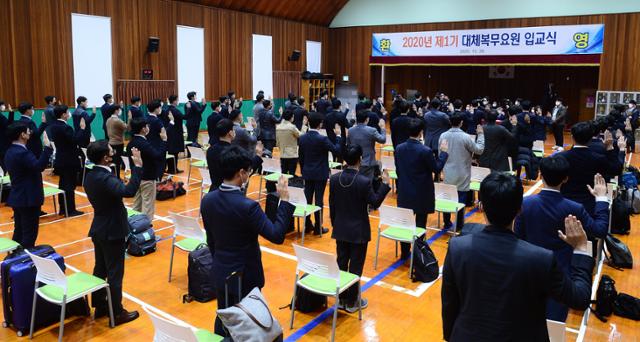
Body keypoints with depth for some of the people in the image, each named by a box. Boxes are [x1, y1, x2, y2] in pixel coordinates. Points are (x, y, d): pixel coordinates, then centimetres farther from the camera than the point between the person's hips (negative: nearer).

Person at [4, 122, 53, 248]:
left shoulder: (10, 152, 11)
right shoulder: (22, 153, -21)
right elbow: (39, 166, -34)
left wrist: (39, 173, 19)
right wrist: (47, 147, -33)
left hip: (17, 197, 10)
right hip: (28, 199, -10)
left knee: (19, 231, 18)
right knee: (30, 233, -2)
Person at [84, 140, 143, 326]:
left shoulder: (91, 176, 5)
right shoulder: (105, 178, -26)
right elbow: (128, 191, -41)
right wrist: (137, 166, -37)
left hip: (99, 229, 9)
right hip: (112, 232, -9)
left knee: (100, 269, 19)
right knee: (115, 273, 2)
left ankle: (99, 306, 31)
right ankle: (117, 313, 12)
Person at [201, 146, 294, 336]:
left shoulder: (207, 200, -6)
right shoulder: (248, 206, -27)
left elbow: (210, 240, 6)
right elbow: (276, 235, -22)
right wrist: (284, 200, -19)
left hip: (220, 272, 6)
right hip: (245, 275, -6)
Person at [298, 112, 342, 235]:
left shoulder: (302, 138, 0)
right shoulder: (322, 139, -18)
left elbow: (300, 157, 7)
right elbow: (336, 150, -13)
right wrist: (338, 136, -3)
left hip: (307, 173, 5)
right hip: (320, 174, -5)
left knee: (307, 199, 12)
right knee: (319, 200, 2)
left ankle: (307, 225, 19)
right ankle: (318, 227, 8)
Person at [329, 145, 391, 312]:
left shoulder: (334, 178, -5)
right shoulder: (364, 182, -21)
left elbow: (332, 205, 3)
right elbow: (375, 203, -9)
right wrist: (385, 184, -4)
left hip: (340, 230, 5)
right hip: (359, 231, -5)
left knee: (341, 265, 15)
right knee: (355, 267, 7)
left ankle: (340, 299, 26)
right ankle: (351, 302, 18)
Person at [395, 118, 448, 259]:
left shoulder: (399, 148, -4)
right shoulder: (425, 150, -20)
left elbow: (398, 170, 5)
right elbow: (437, 169, -8)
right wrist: (444, 152, 2)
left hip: (404, 193, 5)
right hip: (421, 194, -4)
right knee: (420, 225, 7)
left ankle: (404, 252, 24)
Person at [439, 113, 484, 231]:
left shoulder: (443, 136, -5)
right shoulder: (465, 137, -17)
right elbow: (479, 150, -7)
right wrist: (480, 134, 2)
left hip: (448, 174, 4)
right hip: (462, 175, -4)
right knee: (461, 200, 6)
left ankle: (447, 223, 23)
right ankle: (459, 225, 13)